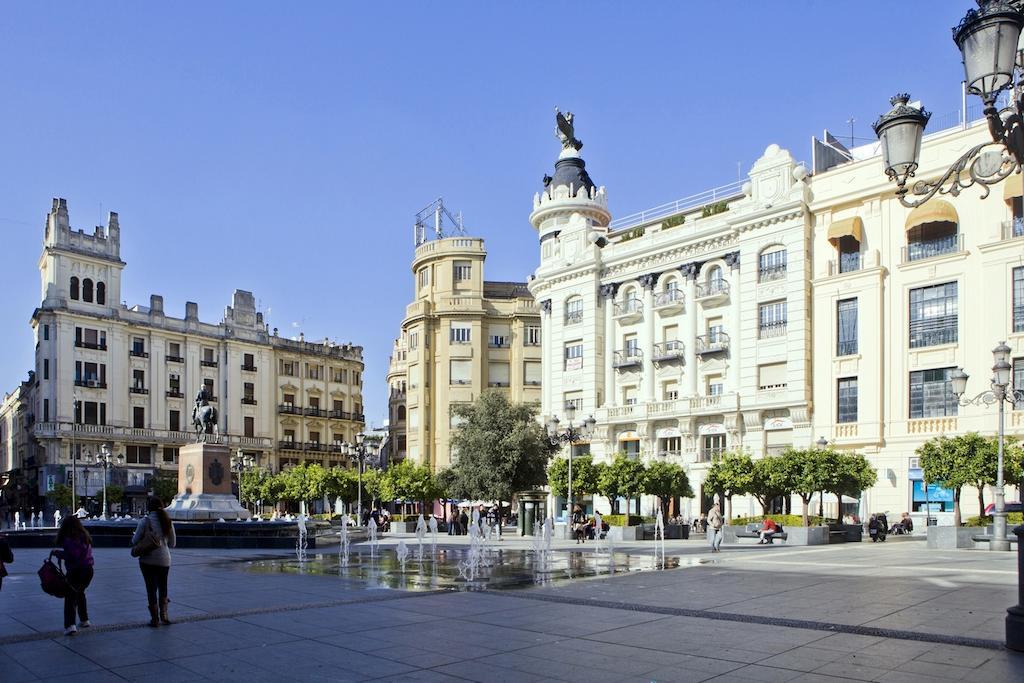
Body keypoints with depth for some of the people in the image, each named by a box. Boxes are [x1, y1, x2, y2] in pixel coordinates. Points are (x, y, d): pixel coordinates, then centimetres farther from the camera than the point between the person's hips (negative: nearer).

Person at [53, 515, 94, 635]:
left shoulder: (69, 539, -14)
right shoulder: (85, 537, 9)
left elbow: (71, 555, -21)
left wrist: (57, 552, -8)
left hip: (75, 571, -7)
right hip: (88, 570, 7)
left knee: (70, 597, -3)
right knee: (80, 593, 25)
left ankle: (70, 625, -14)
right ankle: (84, 620, 31)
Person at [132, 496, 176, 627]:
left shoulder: (145, 521, -10)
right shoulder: (168, 522, 2)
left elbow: (134, 541, -6)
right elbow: (172, 543, 9)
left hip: (148, 560, -3)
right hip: (164, 559, 3)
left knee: (151, 588, 7)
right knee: (163, 586, 20)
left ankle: (155, 619, 11)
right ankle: (163, 614, 12)